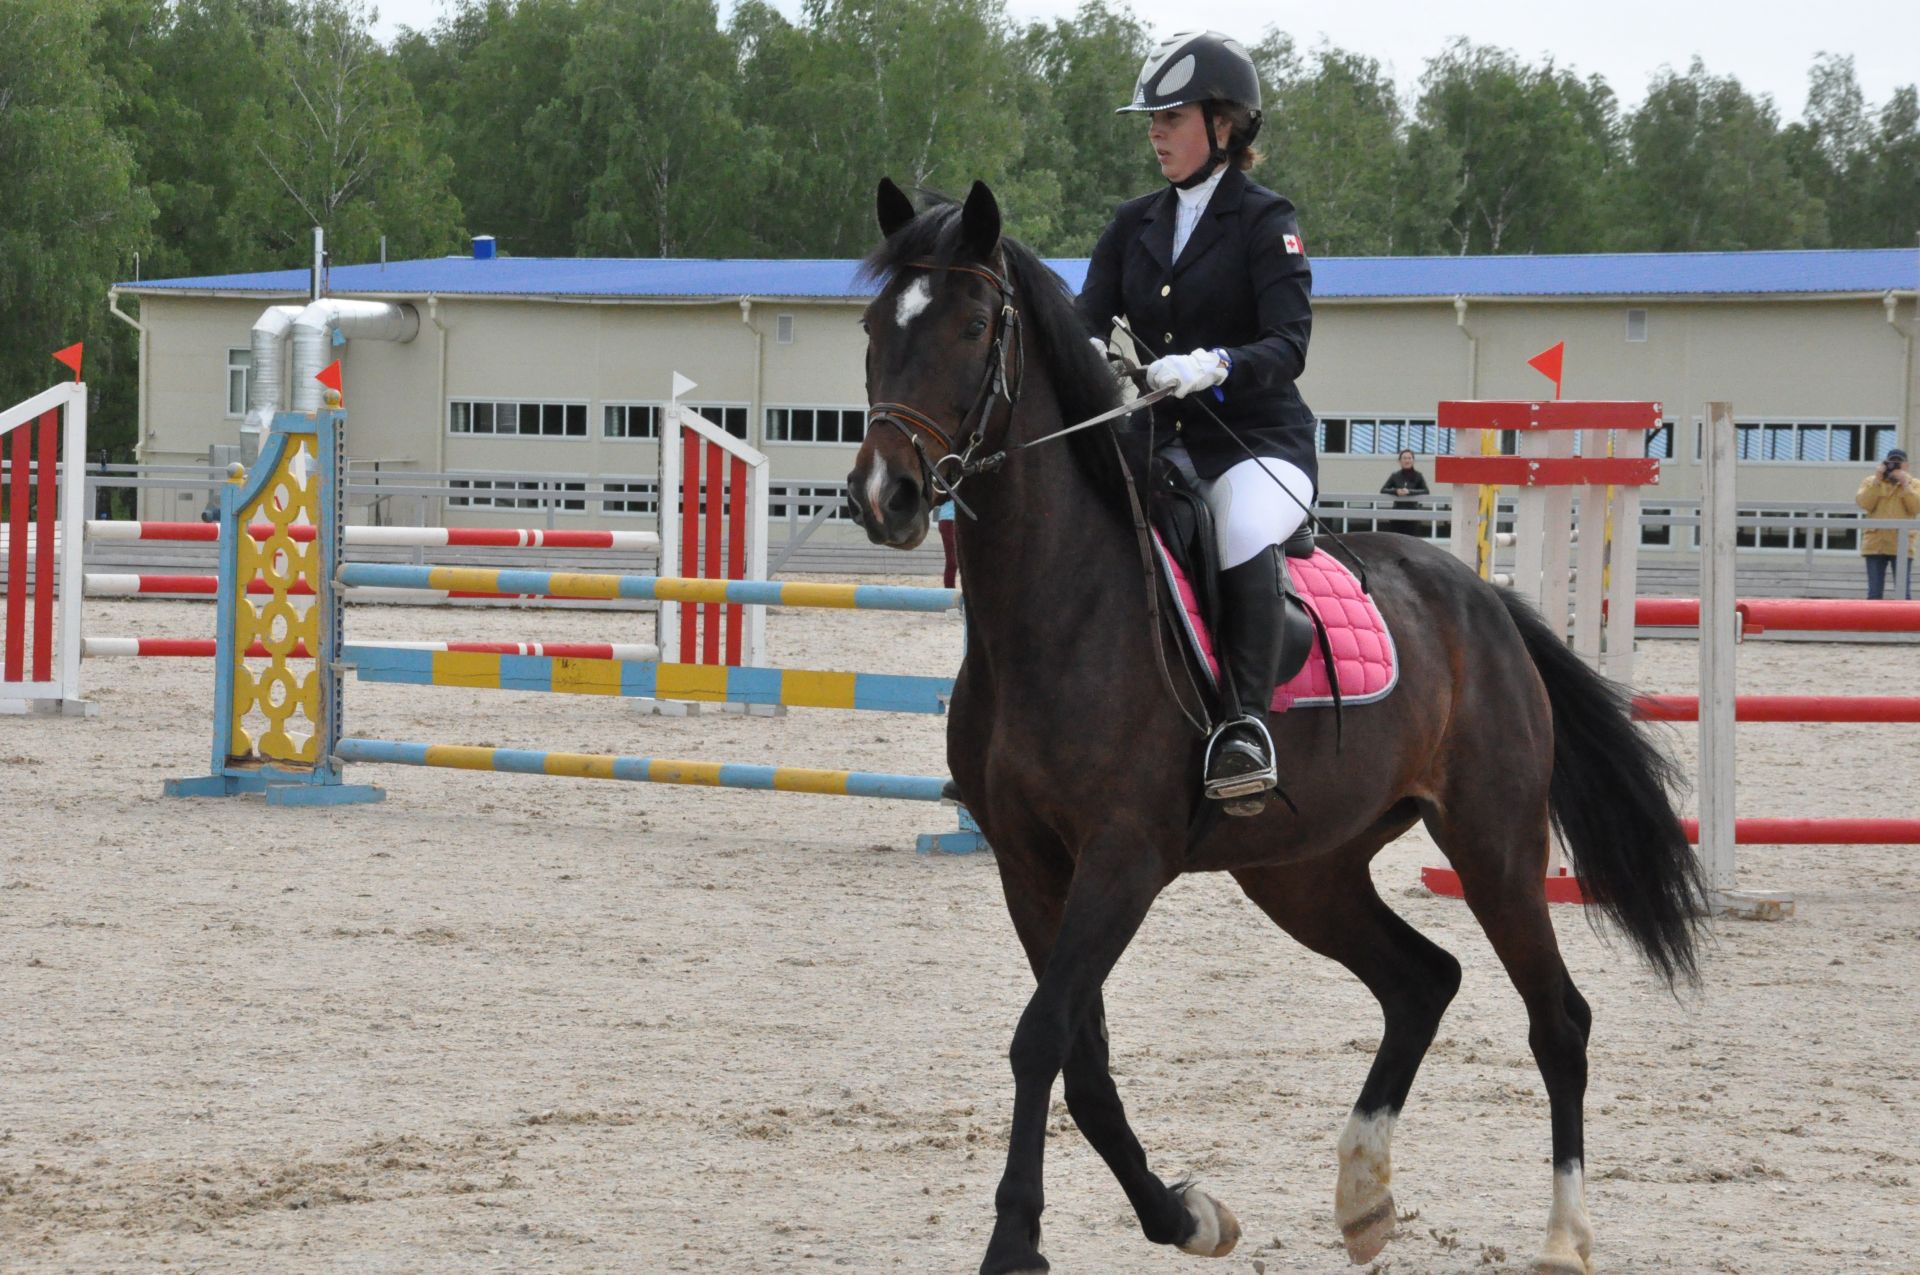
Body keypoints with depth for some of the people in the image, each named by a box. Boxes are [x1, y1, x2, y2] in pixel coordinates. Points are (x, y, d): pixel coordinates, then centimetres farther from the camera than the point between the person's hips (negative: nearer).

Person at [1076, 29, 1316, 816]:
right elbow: (1089, 318, 5)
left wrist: (1212, 366, -35)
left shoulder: (1265, 221, -4)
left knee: (1245, 537, -37)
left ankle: (1245, 727, -39)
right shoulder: (1135, 225, 14)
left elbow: (1288, 347, -15)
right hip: (1158, 440, 6)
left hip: (1256, 441, -6)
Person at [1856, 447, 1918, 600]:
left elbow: (1916, 507, -6)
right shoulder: (1871, 481, 11)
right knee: (1874, 592, 3)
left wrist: (1905, 484, -11)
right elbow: (1864, 503, -5)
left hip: (1901, 543, -1)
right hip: (1876, 543, 1)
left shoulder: (1912, 484, 9)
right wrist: (1876, 482, -10)